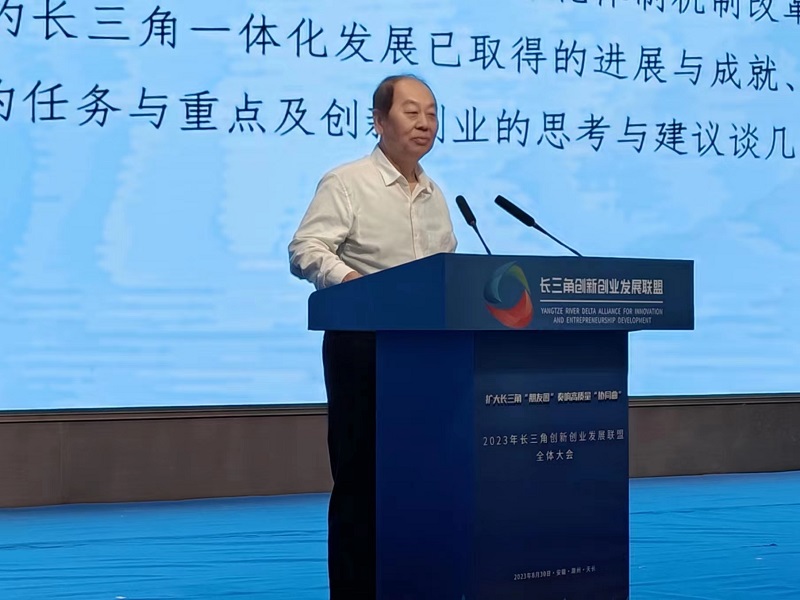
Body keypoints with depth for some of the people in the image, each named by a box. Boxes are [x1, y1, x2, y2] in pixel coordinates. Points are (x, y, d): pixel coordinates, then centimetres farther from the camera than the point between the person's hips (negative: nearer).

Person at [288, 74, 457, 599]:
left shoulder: (436, 196, 17)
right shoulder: (346, 183, -4)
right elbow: (306, 251, -15)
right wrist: (351, 281, -33)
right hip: (363, 343, -6)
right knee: (362, 476, -3)